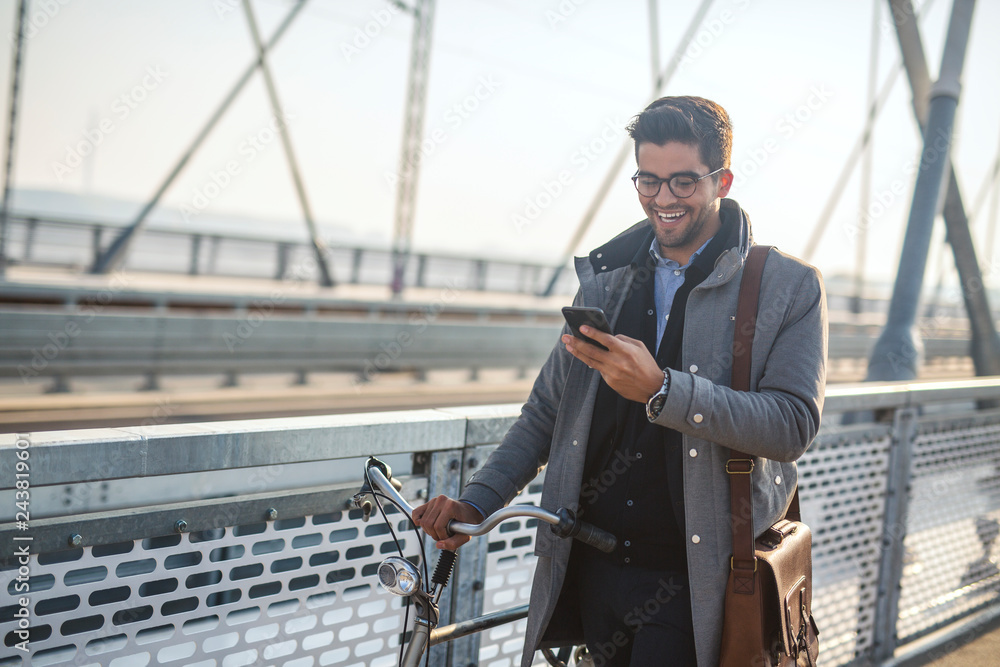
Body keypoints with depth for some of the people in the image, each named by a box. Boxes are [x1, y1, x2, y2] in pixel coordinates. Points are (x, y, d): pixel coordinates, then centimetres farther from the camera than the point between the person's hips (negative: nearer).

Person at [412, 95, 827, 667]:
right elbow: (548, 410, 10)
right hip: (592, 570, 4)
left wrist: (660, 390, -30)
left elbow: (794, 425, -17)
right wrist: (477, 502, -2)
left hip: (693, 582, -4)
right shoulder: (604, 279, 9)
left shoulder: (790, 287, -4)